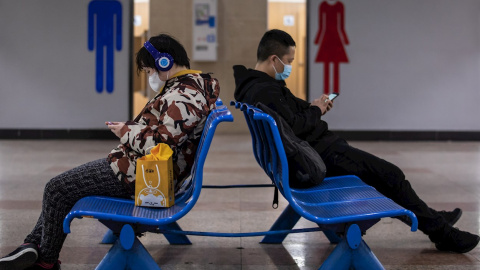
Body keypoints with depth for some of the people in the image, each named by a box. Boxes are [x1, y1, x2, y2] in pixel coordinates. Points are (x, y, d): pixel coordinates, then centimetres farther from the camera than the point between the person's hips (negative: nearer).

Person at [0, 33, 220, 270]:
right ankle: (34, 246, 18)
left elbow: (159, 146, -30)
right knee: (62, 186, 16)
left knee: (57, 189, -6)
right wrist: (129, 128, 7)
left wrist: (126, 132, -13)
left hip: (140, 177, -12)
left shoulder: (183, 97, -22)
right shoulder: (182, 87, 13)